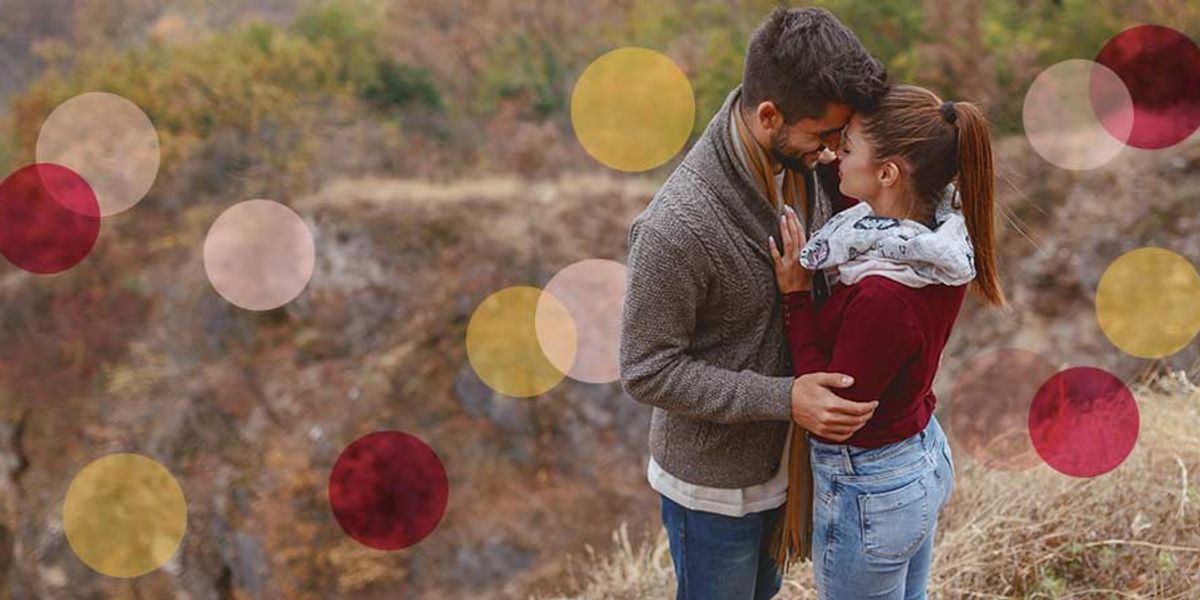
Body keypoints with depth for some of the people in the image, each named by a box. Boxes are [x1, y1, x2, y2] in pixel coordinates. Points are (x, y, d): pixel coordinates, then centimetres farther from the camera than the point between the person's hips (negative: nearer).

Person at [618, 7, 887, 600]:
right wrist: (784, 398, -29)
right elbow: (647, 371, -25)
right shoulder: (678, 226, -34)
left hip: (783, 456, 7)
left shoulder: (810, 163, -13)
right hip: (715, 482, -6)